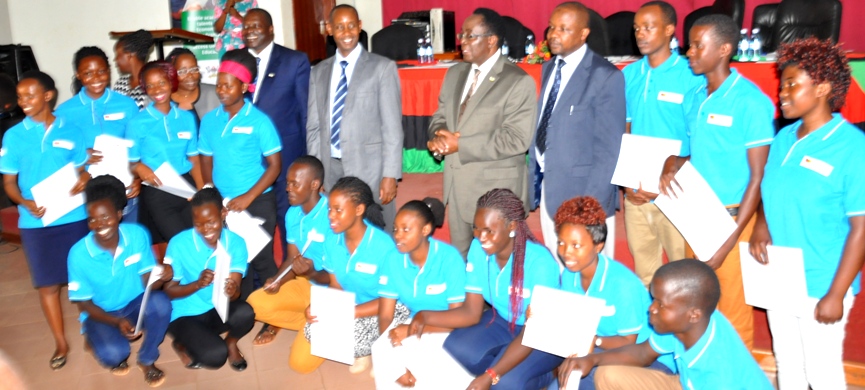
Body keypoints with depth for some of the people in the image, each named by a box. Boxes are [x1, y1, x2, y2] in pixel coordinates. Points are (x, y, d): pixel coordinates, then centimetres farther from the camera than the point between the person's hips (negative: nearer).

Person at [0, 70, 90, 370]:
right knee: (47, 284, 6)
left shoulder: (71, 131, 1)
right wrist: (25, 202, -15)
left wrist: (84, 181, -16)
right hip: (35, 222, 1)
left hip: (74, 217, 0)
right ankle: (61, 343, 20)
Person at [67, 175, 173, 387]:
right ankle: (117, 358, 10)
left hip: (136, 305, 2)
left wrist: (160, 277, -38)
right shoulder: (79, 254, -20)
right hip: (101, 314, -2)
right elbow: (84, 303, -11)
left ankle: (147, 360, -6)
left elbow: (147, 282, -12)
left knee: (160, 302, -32)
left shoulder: (138, 235, -16)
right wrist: (117, 321, -27)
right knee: (112, 353, -32)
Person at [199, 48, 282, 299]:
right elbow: (207, 161, 11)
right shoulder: (209, 120, 3)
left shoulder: (259, 121, -10)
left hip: (258, 203, -4)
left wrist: (248, 197, -17)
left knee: (262, 260, 3)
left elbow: (274, 165, -10)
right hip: (223, 203, 4)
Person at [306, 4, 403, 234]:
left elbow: (392, 126, -5)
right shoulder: (319, 72, 12)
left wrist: (391, 174, -11)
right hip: (330, 168, 4)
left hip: (369, 167, -3)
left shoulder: (382, 67, -1)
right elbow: (314, 126, 13)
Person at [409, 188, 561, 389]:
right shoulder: (478, 249, -12)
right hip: (503, 321, 5)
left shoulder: (539, 262, -29)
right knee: (455, 349, -19)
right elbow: (471, 312, -9)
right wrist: (425, 317, -26)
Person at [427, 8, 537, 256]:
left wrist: (461, 145, -20)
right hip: (456, 184, 7)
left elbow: (517, 139, -20)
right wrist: (439, 136, -10)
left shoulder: (518, 81, -13)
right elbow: (440, 116, 15)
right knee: (459, 256, 19)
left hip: (495, 189, -7)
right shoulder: (455, 73, 10)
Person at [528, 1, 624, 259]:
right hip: (547, 189, 7)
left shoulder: (605, 76, -13)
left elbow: (608, 149, -15)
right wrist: (534, 180, 9)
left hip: (582, 190, -7)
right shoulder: (549, 69, 10)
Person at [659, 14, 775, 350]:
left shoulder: (751, 101, -11)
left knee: (733, 314, 3)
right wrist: (670, 165, -7)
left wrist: (728, 242, -16)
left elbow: (758, 178, -12)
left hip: (731, 219, -6)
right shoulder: (692, 99, 8)